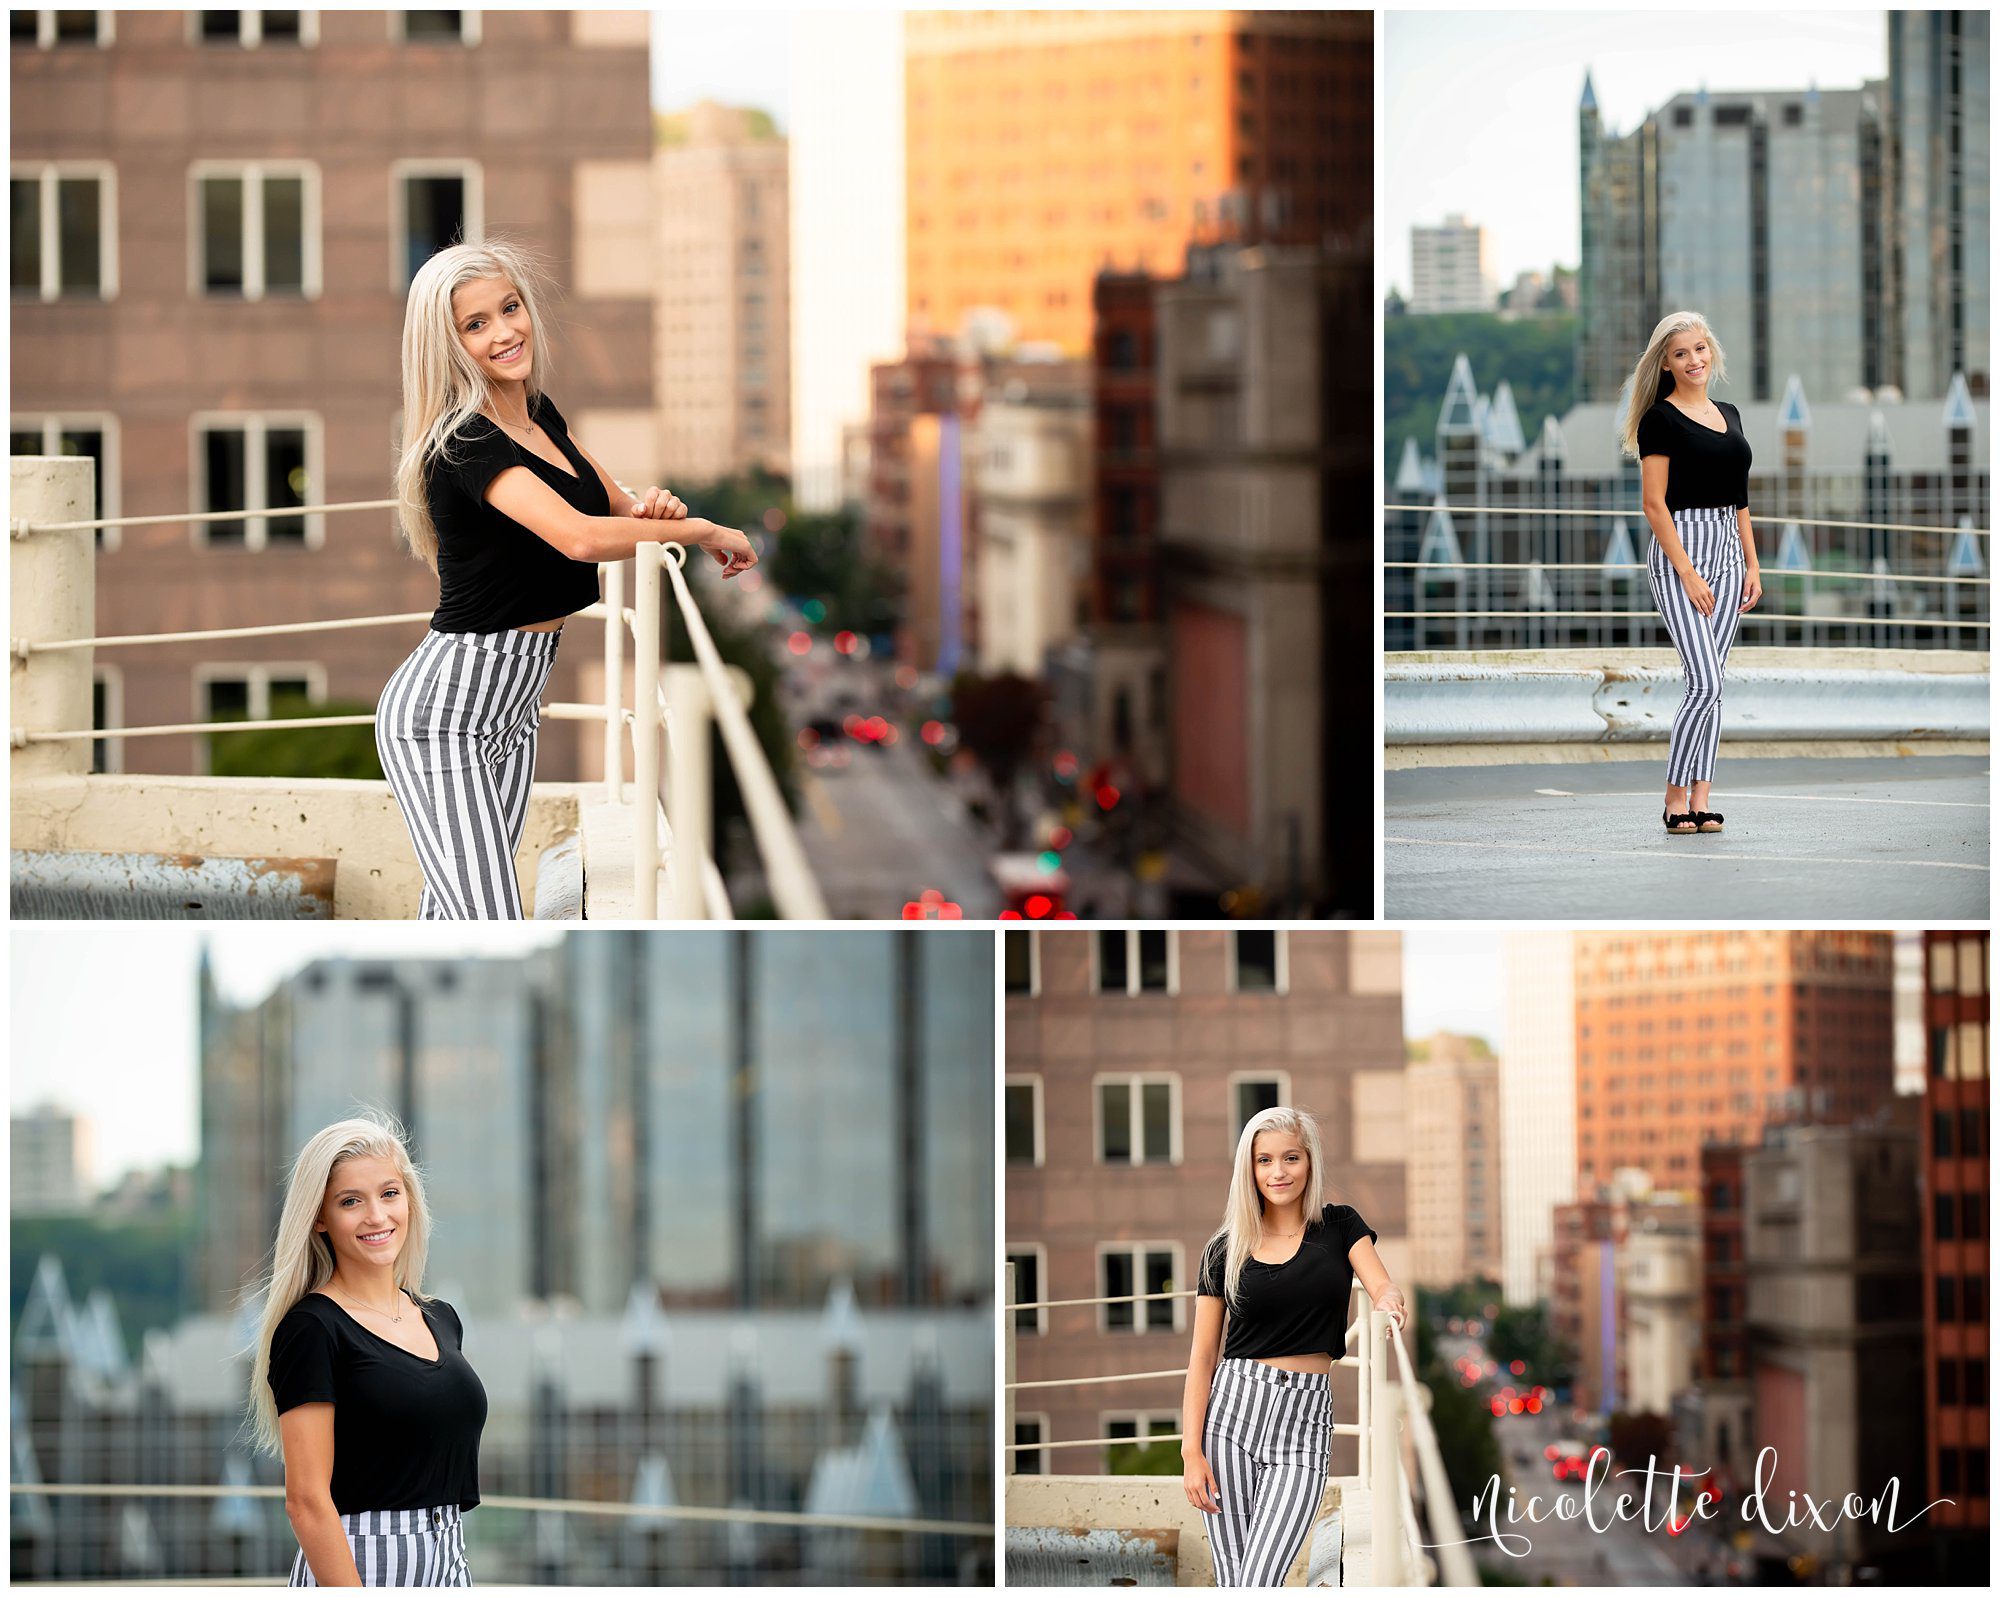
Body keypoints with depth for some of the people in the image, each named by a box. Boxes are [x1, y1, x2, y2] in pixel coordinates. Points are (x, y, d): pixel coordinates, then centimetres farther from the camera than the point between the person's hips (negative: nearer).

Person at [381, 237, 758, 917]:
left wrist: (651, 508, -4)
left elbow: (616, 507, 21)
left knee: (453, 917, 12)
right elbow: (580, 537, -33)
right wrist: (707, 531, -20)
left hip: (513, 707, 9)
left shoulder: (540, 412, 9)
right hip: (441, 710, -9)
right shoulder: (467, 444, -20)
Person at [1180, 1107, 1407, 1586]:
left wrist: (1390, 1300, -33)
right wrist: (1191, 1452, -6)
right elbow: (1202, 1358, 4)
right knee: (1231, 1580, -2)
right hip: (1232, 1409, 1)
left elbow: (1382, 1287, -7)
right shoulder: (1225, 1250, 6)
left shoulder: (1339, 1227, 7)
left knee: (1258, 1583, -14)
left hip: (1306, 1420, -1)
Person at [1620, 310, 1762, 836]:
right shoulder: (1660, 419, -7)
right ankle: (1675, 799, -5)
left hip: (1727, 551, 7)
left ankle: (1700, 800, 6)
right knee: (1705, 683, -14)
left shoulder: (1729, 415, 14)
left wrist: (1752, 566, 11)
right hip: (1680, 548, -7)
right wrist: (1687, 573, -17)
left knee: (1710, 687, 4)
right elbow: (1654, 503, -12)